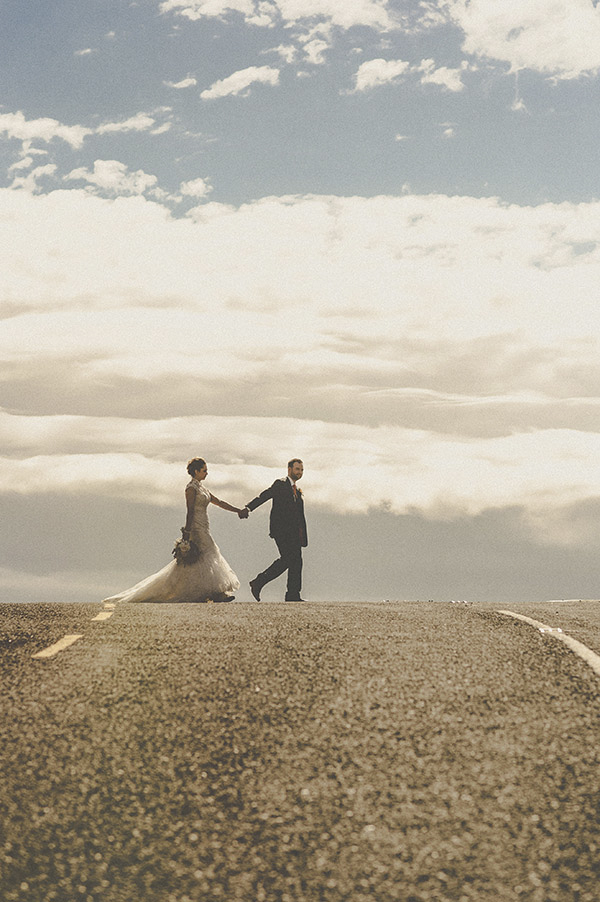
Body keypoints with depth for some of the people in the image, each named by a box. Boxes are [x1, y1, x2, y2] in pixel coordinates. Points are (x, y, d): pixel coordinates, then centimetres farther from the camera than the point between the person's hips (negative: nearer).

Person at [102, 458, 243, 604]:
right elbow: (190, 511, -17)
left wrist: (238, 510, 22)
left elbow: (218, 502, 23)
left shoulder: (201, 487, 18)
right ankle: (216, 593, -9)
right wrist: (187, 532, -22)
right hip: (196, 529, -10)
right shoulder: (191, 488, -10)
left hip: (202, 530, 10)